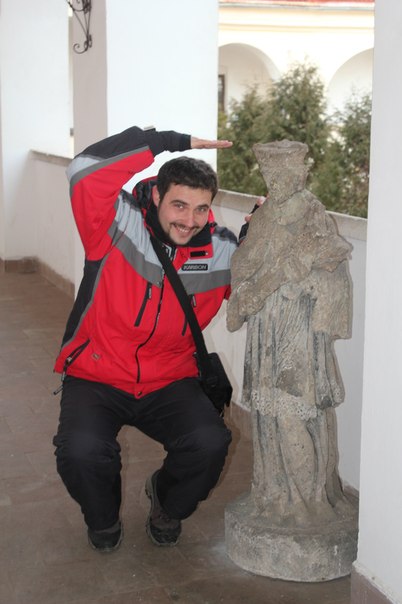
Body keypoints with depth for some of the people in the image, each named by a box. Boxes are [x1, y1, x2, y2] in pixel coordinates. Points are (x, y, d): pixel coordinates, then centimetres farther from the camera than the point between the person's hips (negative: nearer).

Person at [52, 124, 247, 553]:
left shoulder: (222, 252, -3)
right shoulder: (117, 224, -14)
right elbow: (84, 169, -32)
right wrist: (173, 142, -28)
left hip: (170, 381, 3)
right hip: (96, 377, -2)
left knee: (210, 443, -24)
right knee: (81, 450, -29)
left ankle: (168, 504, 14)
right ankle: (103, 518, 10)